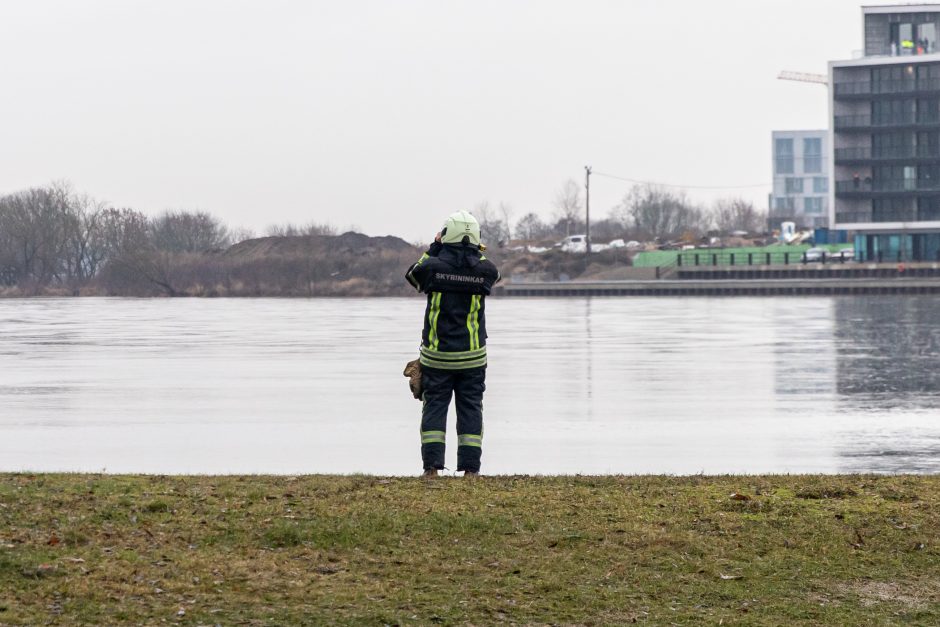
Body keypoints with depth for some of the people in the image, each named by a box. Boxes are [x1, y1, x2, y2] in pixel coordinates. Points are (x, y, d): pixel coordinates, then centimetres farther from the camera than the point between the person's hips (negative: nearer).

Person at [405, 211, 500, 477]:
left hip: (436, 355, -1)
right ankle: (470, 468, 4)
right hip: (472, 356, 1)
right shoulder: (485, 269, -6)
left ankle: (432, 465, -1)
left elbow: (412, 275, 12)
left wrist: (433, 248, 15)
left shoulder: (433, 265, -10)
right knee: (470, 408, 6)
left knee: (434, 407, 5)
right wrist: (475, 251, 15)